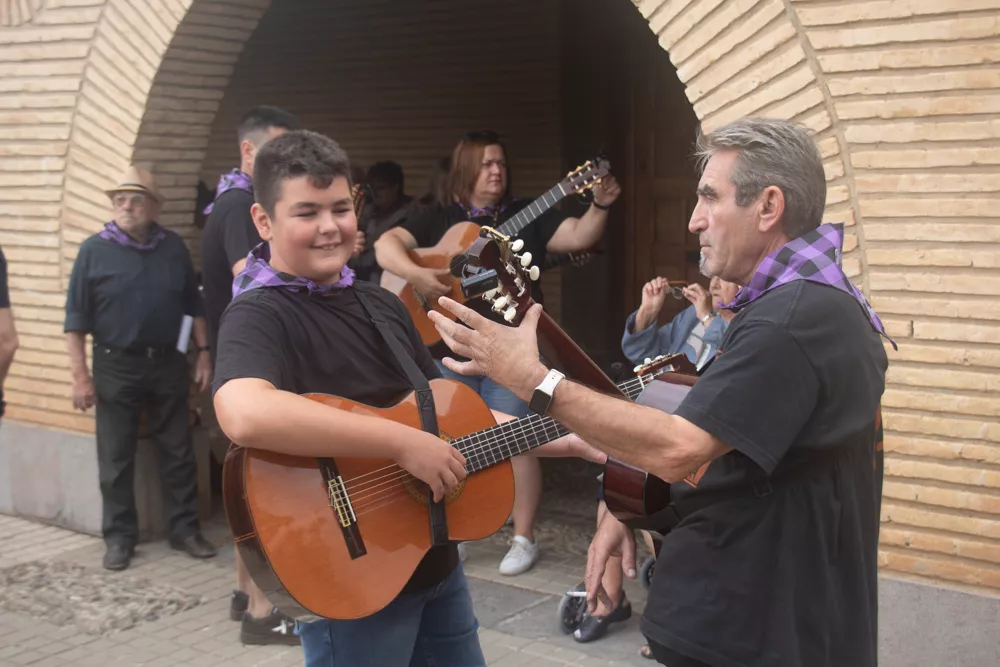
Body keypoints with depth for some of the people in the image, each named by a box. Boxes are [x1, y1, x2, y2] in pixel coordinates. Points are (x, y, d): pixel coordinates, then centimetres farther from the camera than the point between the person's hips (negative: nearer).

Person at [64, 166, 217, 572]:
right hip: (116, 366, -2)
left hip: (168, 362, 3)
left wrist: (203, 352, 4)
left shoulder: (174, 247, 4)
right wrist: (80, 375, -10)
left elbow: (194, 305, 11)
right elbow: (76, 319, -5)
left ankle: (185, 529, 19)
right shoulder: (95, 250, -4)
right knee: (116, 459, 4)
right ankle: (119, 537, 15)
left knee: (178, 452, 8)